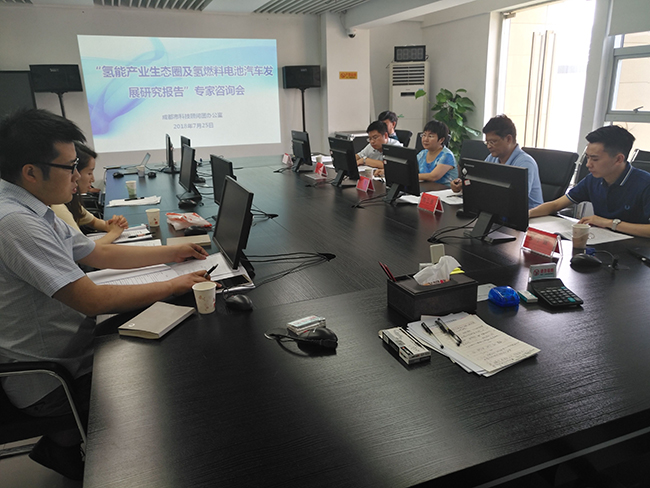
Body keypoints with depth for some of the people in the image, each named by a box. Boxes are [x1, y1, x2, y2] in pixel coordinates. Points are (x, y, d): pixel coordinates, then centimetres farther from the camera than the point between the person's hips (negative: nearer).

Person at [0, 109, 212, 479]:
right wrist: (174, 285, -20)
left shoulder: (32, 210, 5)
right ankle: (65, 445, 15)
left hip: (64, 346, 9)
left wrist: (173, 253, 9)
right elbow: (93, 300, -29)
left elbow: (101, 255, 12)